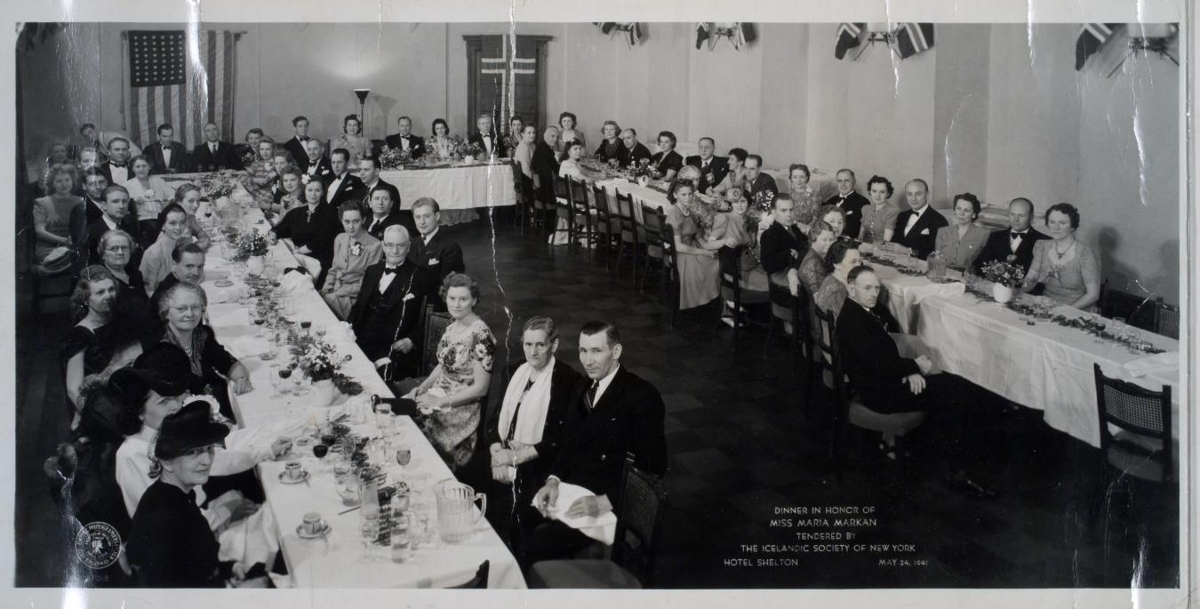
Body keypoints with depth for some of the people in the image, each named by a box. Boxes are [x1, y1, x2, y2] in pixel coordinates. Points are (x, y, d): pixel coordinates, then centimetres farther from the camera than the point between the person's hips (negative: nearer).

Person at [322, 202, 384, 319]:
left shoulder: (374, 246, -9)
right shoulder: (339, 239, 13)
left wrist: (337, 293, -14)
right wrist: (326, 289, 1)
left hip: (353, 297, -6)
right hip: (334, 292, 6)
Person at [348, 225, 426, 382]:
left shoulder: (418, 277, 1)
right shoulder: (372, 271, 20)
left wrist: (413, 340, -15)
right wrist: (349, 326, 4)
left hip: (395, 350, -5)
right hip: (361, 344, 5)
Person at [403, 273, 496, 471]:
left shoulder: (480, 335, -17)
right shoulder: (452, 328, 6)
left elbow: (480, 388, -16)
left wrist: (440, 401, -16)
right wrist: (421, 388, 3)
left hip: (463, 408, -7)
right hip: (438, 393, 7)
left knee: (417, 423, -22)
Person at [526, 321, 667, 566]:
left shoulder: (643, 396, -9)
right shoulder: (583, 389, 15)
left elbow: (653, 465, -14)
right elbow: (571, 442, 14)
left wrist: (605, 502, -23)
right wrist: (553, 480, -7)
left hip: (611, 505, -7)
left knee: (541, 540, -27)